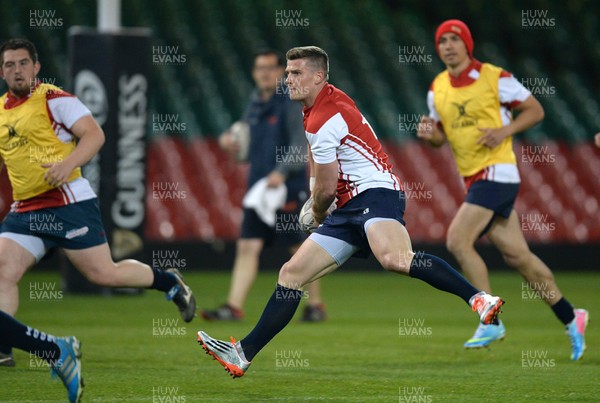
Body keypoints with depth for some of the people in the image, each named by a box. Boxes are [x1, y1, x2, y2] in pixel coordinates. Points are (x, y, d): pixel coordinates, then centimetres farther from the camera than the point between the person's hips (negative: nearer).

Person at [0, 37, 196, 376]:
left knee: (103, 273, -5)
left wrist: (67, 164, -28)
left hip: (68, 202, -6)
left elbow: (95, 134, -14)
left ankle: (168, 281, 18)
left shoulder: (54, 99, -7)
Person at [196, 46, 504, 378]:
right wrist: (315, 192, 34)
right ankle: (243, 355, 7)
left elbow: (326, 190, -6)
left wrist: (318, 216, 14)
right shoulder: (325, 100, 18)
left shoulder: (324, 121, -13)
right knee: (291, 274, 5)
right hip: (349, 207, 10)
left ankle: (478, 299, -42)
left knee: (394, 259, -39)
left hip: (376, 192, -10)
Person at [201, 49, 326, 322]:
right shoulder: (254, 103, 14)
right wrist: (230, 141, 4)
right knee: (247, 246, -1)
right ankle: (234, 307, -4)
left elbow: (301, 146, -15)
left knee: (300, 248, 1)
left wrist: (282, 171, -28)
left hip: (288, 189, -7)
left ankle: (315, 305, 15)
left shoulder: (291, 103, -7)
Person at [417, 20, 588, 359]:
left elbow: (536, 110, -2)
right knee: (516, 254, 9)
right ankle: (570, 317, 21)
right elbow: (441, 137, 18)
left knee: (458, 240, -18)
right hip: (473, 177, 7)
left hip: (497, 173, -7)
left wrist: (505, 131, -17)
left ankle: (491, 322, -10)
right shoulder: (437, 89, 10)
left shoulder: (495, 78, -8)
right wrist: (429, 133, -5)